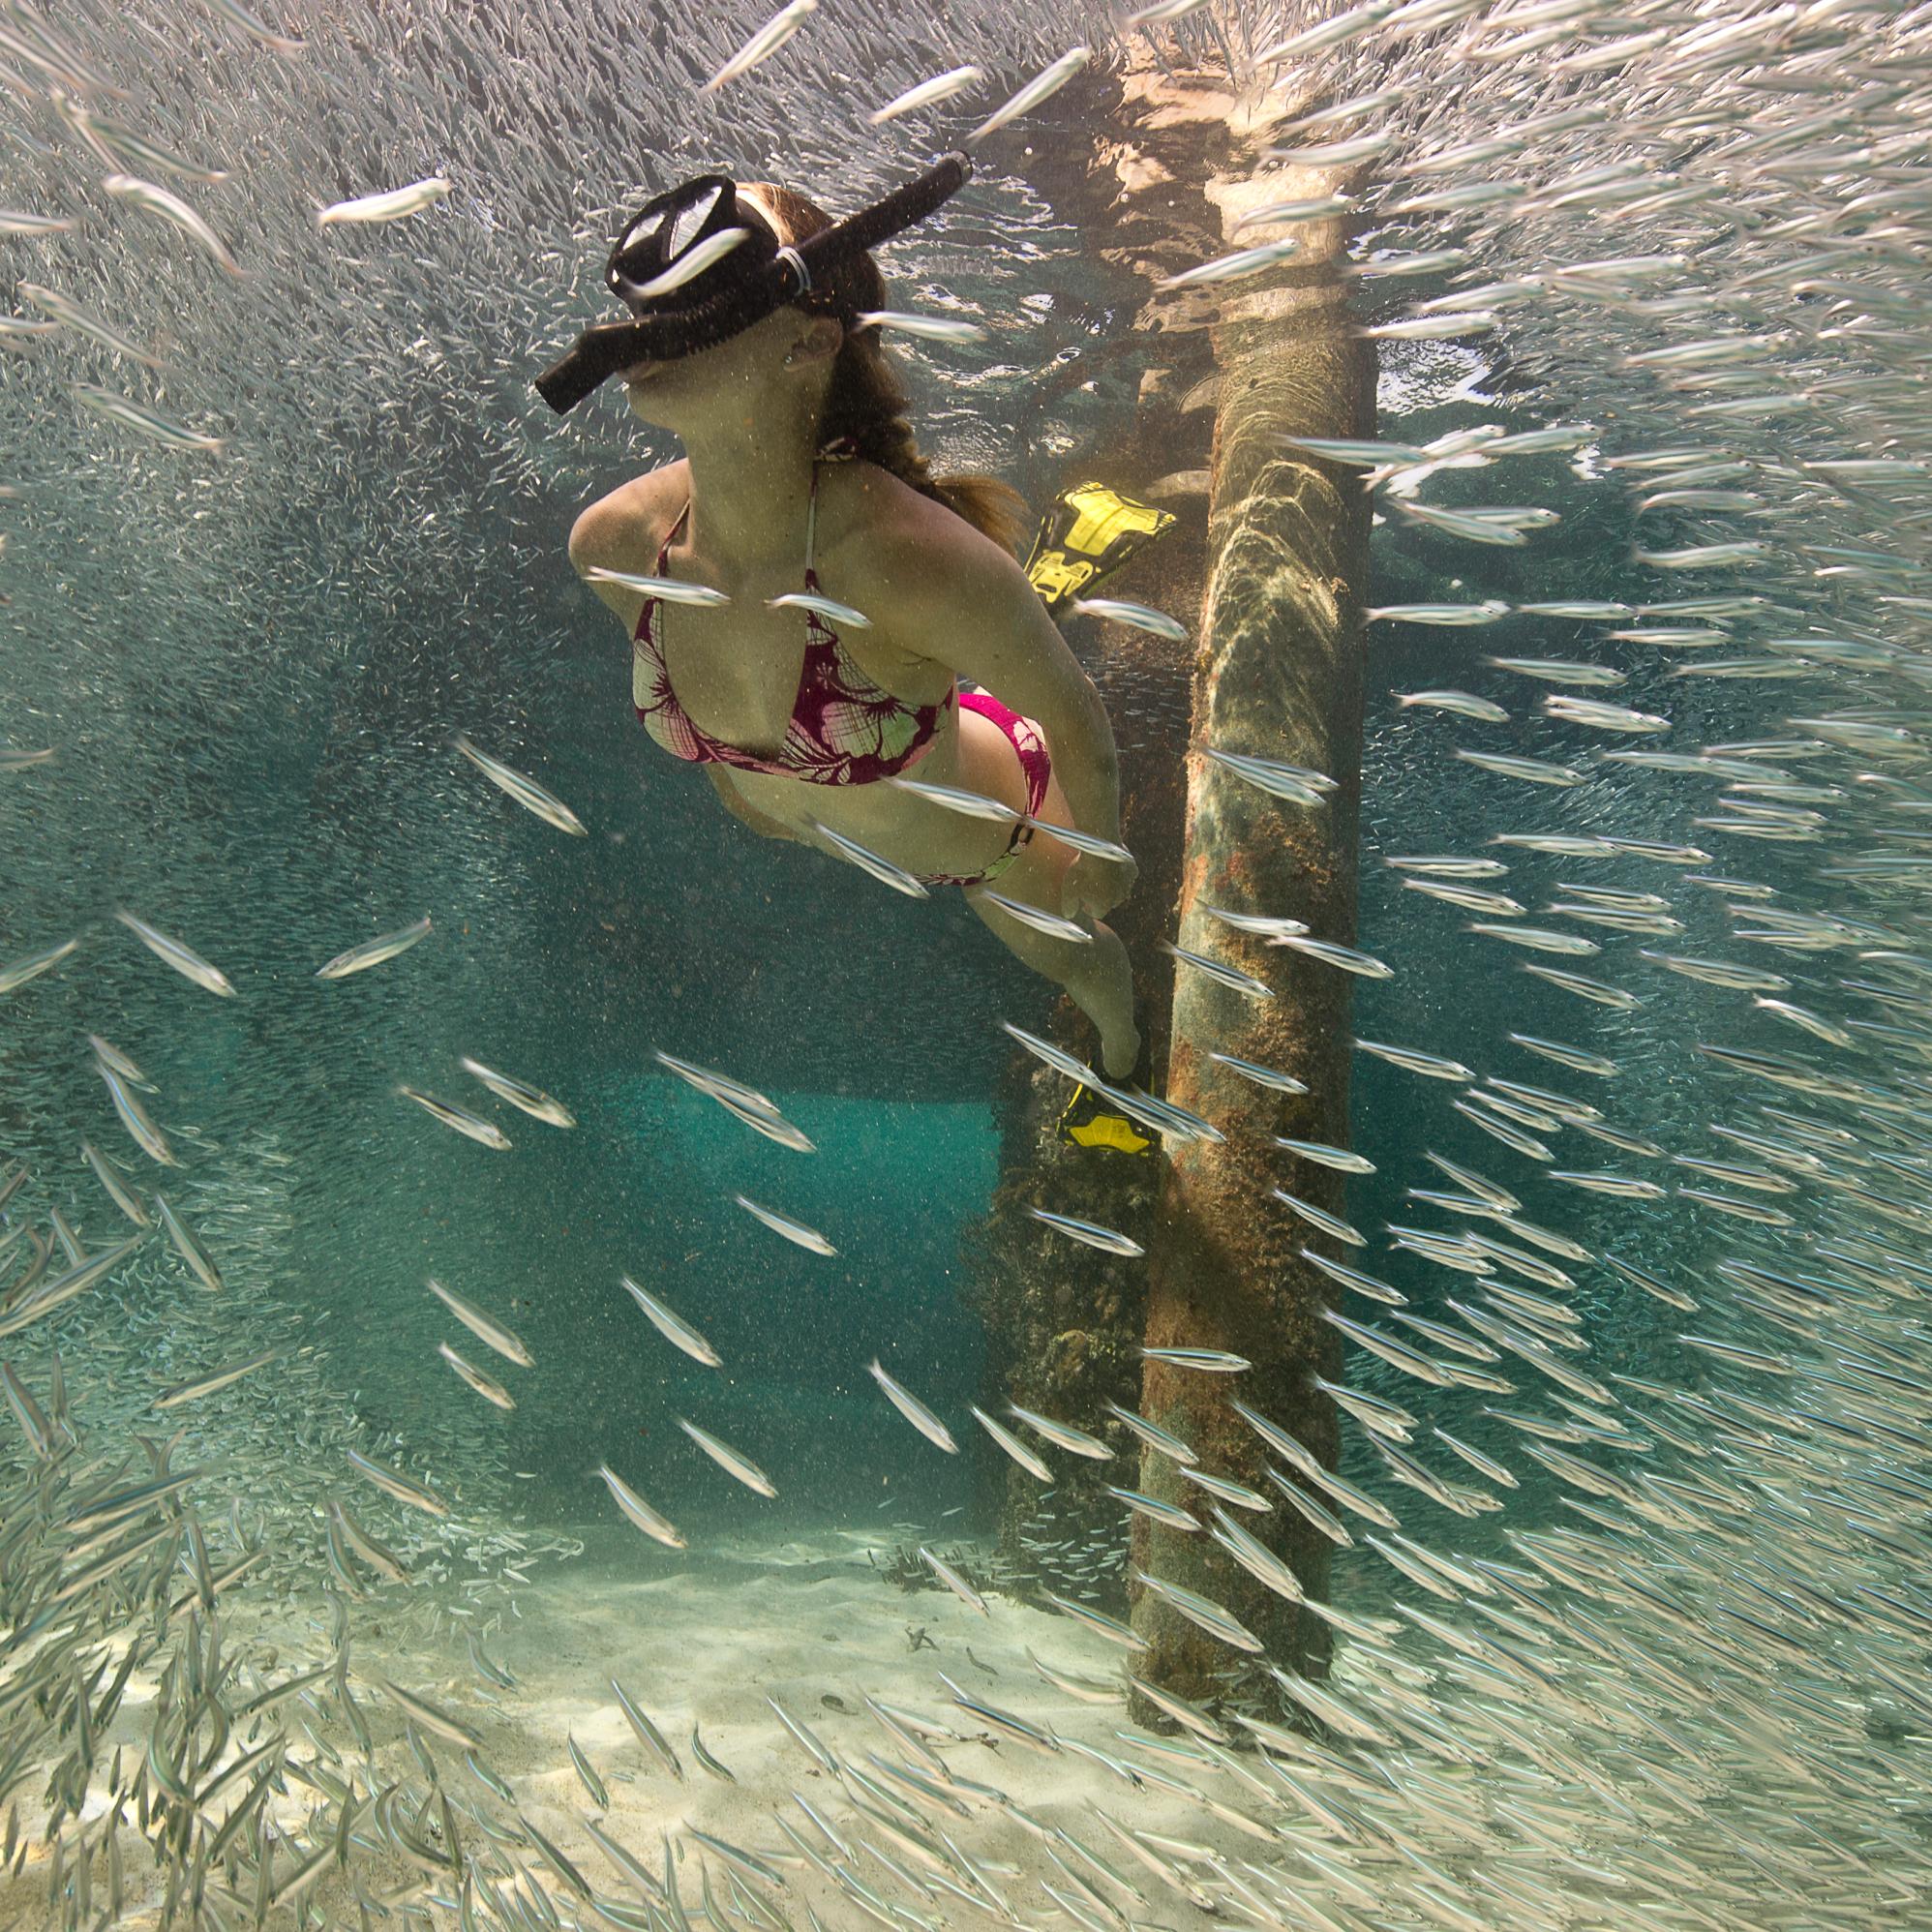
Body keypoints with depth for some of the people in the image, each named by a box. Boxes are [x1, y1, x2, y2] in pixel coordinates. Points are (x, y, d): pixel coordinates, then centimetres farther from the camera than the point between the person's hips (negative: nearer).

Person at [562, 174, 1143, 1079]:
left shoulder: (924, 560, -47)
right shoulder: (611, 544, -30)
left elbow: (1077, 722, -27)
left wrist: (1101, 859, -9)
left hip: (998, 823, -2)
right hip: (823, 819, 3)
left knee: (1074, 950, 34)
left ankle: (1120, 1032, 71)